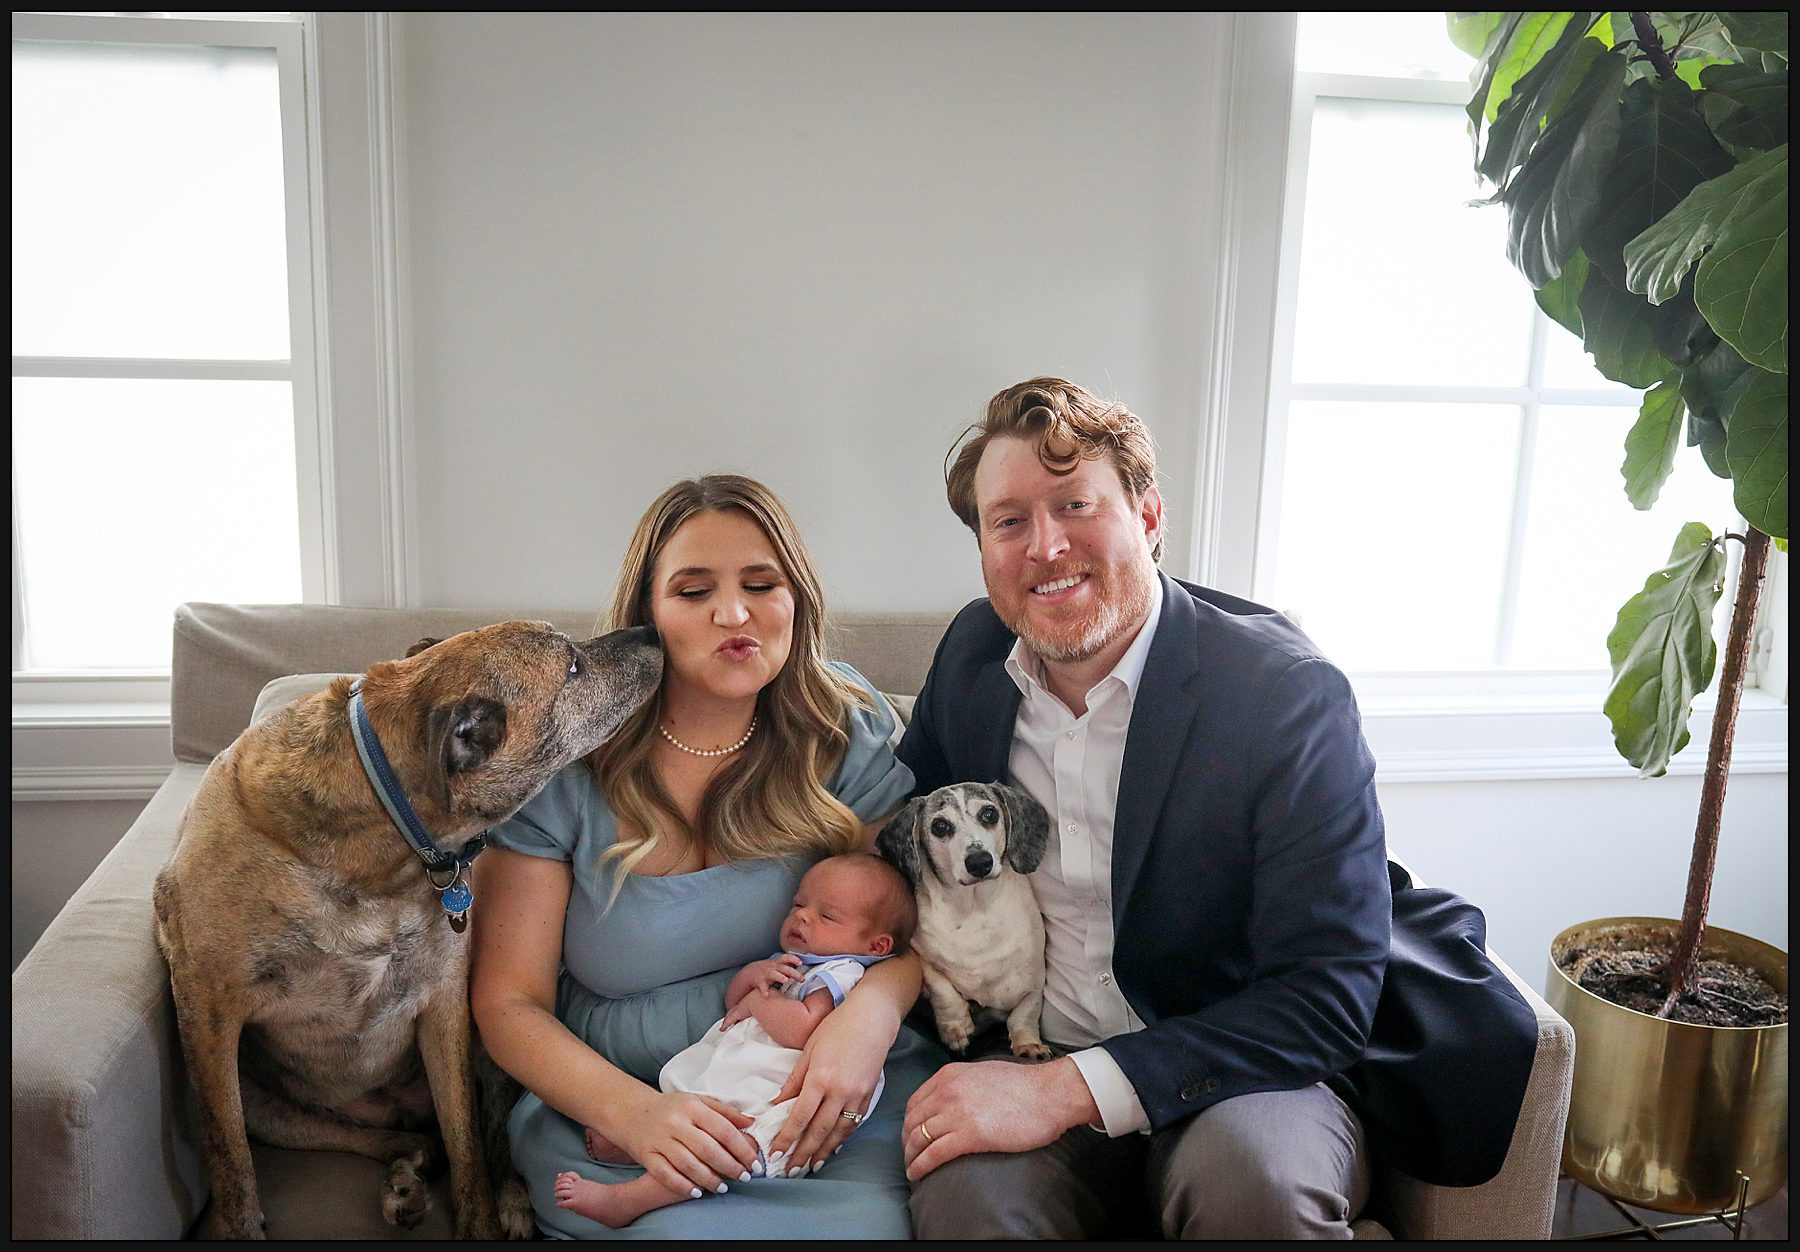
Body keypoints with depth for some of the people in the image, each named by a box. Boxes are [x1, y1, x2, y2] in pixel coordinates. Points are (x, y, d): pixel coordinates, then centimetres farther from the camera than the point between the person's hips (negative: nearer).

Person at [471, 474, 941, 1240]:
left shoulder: (846, 728, 0)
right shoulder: (562, 761, -5)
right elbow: (508, 1003, -4)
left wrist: (871, 1011, -22)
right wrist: (630, 1110, -21)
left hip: (820, 1097, 2)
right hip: (607, 1103, -1)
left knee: (865, 1219, -26)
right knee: (685, 1224, -31)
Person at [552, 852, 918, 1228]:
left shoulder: (843, 974, -5)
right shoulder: (788, 964, 26)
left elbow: (801, 1031, -20)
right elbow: (733, 1000, 28)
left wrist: (758, 1000, -4)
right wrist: (755, 973, 7)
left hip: (776, 1099, -12)